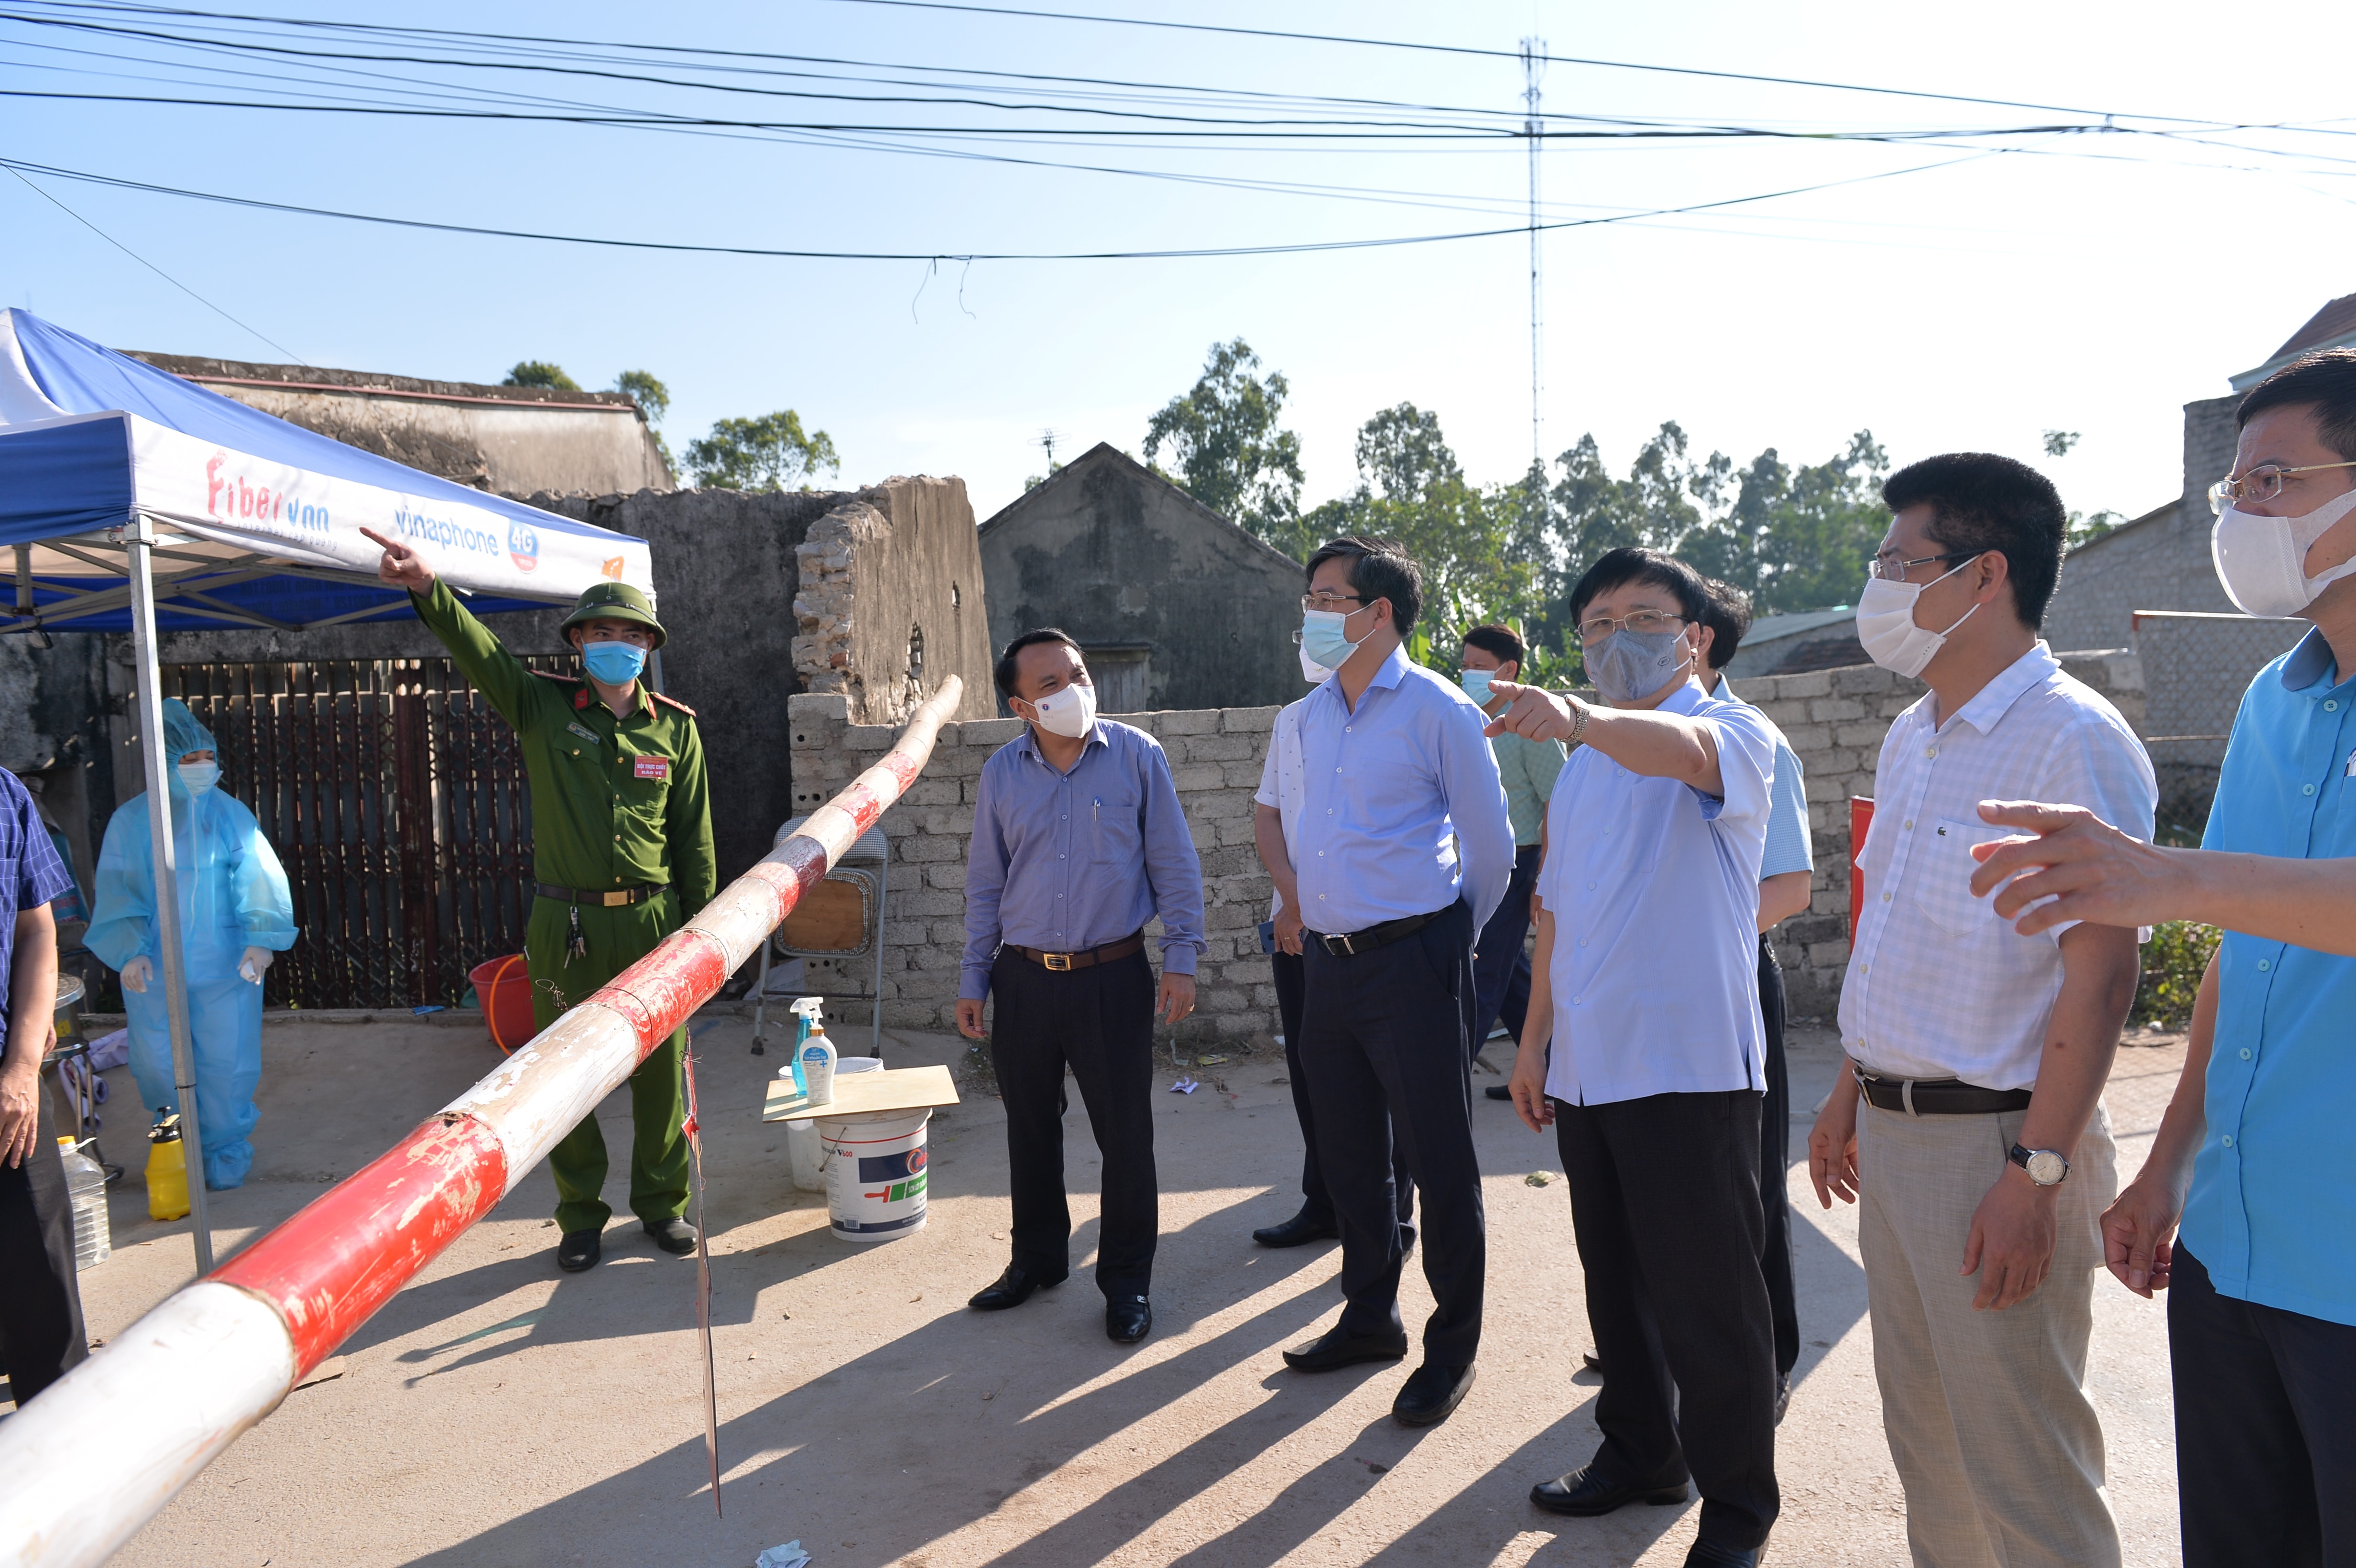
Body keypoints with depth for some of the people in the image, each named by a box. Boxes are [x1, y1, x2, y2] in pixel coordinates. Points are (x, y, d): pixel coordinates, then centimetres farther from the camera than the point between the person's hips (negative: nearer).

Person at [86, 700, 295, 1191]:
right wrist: (130, 951, -16)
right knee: (159, 1068, 9)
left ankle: (226, 1153, 22)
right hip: (153, 972, 0)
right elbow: (117, 891, -3)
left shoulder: (230, 813, 1)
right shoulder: (131, 820, -1)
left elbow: (257, 880, -6)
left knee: (227, 1064, 4)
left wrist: (261, 939, -18)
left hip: (227, 967, 0)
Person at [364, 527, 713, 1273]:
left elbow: (694, 836, 6)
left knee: (661, 1072, 9)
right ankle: (580, 1216, 26)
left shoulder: (675, 726, 3)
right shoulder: (542, 706, 1)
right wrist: (429, 589, -37)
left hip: (652, 919, 1)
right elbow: (480, 650, -18)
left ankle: (662, 1203, 28)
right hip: (565, 924, 0)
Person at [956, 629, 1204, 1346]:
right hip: (1024, 979, 3)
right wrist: (974, 979, 8)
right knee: (1030, 1128, 15)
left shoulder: (1136, 756, -6)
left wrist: (1181, 958, -6)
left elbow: (1174, 863, -2)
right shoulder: (1002, 773, 2)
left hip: (1113, 976, -3)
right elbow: (984, 883, 10)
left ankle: (1127, 1279, 22)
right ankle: (1037, 1259, 36)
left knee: (1125, 1133, 4)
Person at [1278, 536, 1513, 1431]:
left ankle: (1452, 1347, 20)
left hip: (1413, 962, -7)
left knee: (1438, 1159, 3)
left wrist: (1448, 940, 7)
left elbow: (1490, 846, -3)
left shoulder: (1438, 710, -9)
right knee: (1349, 1154, 16)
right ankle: (1370, 1317, 34)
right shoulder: (1313, 715, 11)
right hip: (1329, 961, 7)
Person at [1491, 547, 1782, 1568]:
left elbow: (1680, 750, -33)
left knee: (1709, 1300, 5)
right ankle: (1640, 1454, 39)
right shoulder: (1582, 768, 15)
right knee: (1617, 1284, 20)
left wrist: (1577, 718, -53)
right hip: (1586, 1067, 7)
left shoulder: (1734, 733, -7)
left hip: (1689, 1068, -7)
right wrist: (1535, 1041, 16)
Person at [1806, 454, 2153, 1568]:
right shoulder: (1911, 741, 12)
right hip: (1893, 1136, 8)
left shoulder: (2071, 740, -15)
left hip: (1994, 1141, -8)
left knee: (2024, 1471, 5)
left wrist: (2036, 1172, -22)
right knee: (1923, 1436, 20)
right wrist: (1852, 1094, 18)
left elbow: (2101, 969, -19)